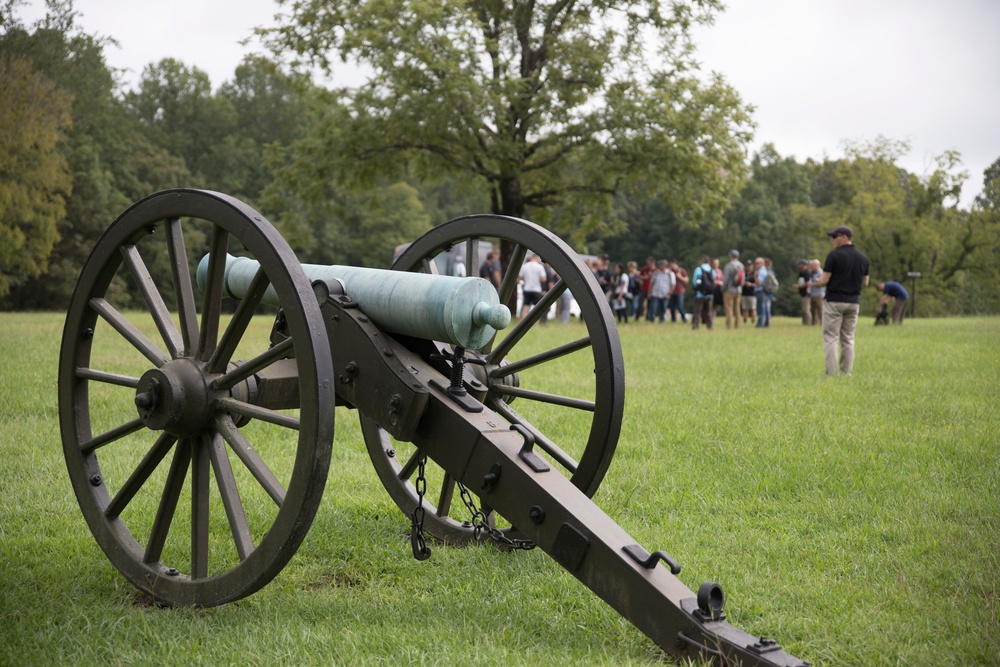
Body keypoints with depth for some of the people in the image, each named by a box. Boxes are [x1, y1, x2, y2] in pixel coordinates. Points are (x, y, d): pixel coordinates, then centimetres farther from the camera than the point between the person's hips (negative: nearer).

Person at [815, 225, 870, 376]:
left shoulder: (834, 255, -12)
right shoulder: (862, 257, 7)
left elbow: (824, 280, -12)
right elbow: (865, 282, 12)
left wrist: (817, 282, 9)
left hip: (834, 301, -5)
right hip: (853, 302, 5)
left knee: (831, 338, -3)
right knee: (848, 339, 11)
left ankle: (831, 374, -8)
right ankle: (846, 373, 9)